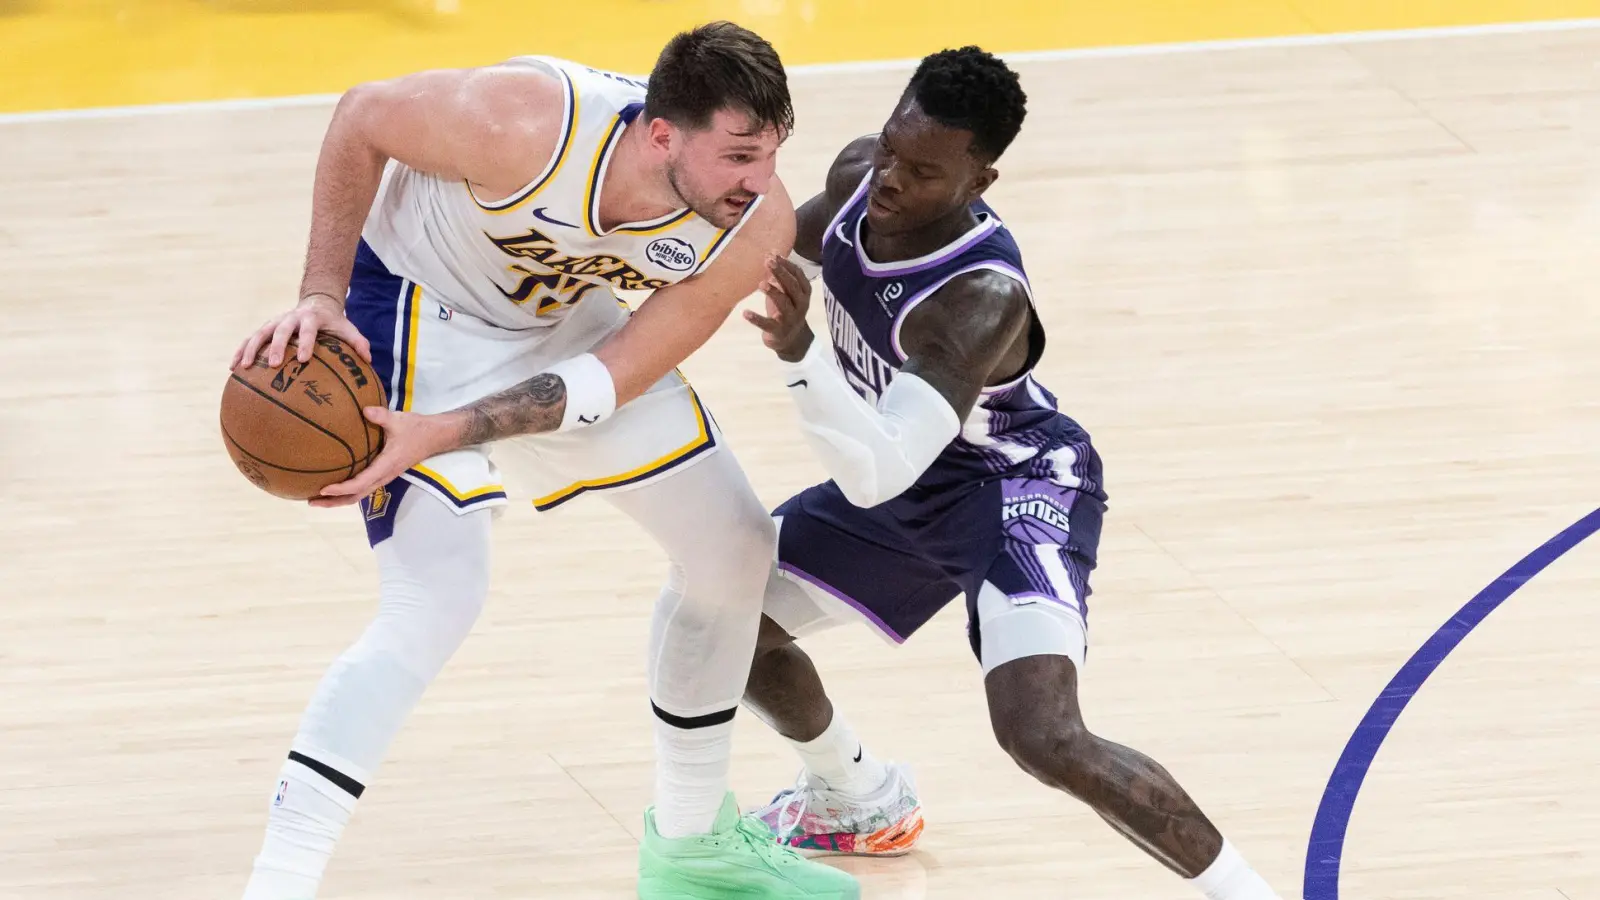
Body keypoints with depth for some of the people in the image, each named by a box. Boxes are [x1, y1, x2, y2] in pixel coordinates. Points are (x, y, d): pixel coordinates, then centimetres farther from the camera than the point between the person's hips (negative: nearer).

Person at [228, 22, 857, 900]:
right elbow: (362, 118, -20)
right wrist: (322, 295, -25)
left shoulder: (756, 226, -25)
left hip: (554, 315, 6)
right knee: (435, 601, -24)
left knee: (733, 545, 11)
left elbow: (609, 381, -23)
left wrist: (445, 435, -35)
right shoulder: (527, 126, -39)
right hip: (419, 306, -6)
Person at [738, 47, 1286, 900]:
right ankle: (863, 802, 41)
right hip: (905, 484, 9)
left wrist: (799, 351, -58)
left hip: (1017, 486, -8)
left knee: (1044, 736, -29)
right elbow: (795, 238, 10)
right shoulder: (859, 176, -17)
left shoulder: (982, 301, -39)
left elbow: (874, 476, -45)